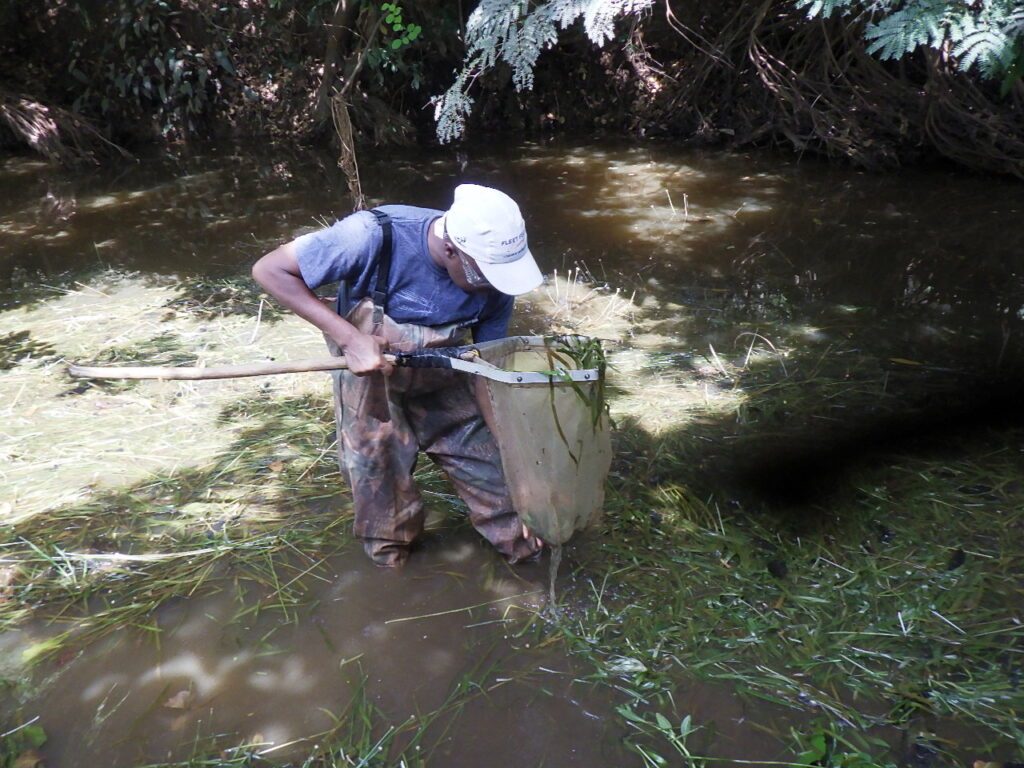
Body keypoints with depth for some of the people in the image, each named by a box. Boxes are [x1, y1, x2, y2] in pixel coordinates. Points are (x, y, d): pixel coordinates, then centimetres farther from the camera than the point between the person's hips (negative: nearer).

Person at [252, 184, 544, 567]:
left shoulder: (494, 279, -24)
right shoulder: (374, 237, -36)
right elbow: (270, 270, -29)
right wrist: (350, 338, -37)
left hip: (441, 380, 3)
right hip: (369, 374, -2)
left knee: (488, 464, 4)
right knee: (380, 475, 10)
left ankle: (519, 540, 30)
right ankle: (391, 549, 40)